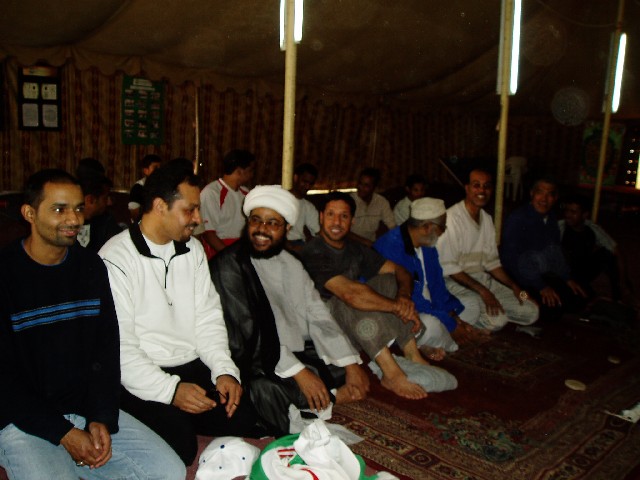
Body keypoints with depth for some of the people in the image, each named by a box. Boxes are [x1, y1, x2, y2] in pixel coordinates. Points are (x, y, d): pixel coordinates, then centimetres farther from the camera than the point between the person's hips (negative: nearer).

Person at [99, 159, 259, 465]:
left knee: (242, 420, -12)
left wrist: (225, 370, -7)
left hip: (193, 366, 6)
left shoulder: (193, 250, 9)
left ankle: (181, 422, 12)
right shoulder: (115, 259, -12)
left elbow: (208, 318, 8)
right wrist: (170, 389, -23)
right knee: (180, 445, -24)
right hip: (143, 380, -6)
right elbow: (119, 346, -16)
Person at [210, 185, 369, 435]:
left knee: (358, 380, -3)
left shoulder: (291, 264, 11)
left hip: (299, 353, 7)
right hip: (256, 364, -6)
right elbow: (246, 333, -18)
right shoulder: (228, 266, -10)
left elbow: (318, 316, 5)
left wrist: (351, 364, -6)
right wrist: (298, 372, -23)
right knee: (265, 390, -36)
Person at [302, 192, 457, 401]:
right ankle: (392, 374, -32)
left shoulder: (355, 249, 5)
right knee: (355, 302, -34)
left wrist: (404, 295, -22)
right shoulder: (314, 253, -21)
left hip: (355, 323, 8)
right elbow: (349, 293, -34)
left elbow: (399, 271, 1)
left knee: (388, 281, -7)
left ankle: (413, 358, -12)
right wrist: (398, 306, -30)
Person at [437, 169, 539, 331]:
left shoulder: (487, 219, 10)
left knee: (531, 311, -1)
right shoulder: (452, 217, -17)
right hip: (456, 283, -8)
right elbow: (448, 267, -18)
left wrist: (515, 287, 2)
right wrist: (482, 290, -20)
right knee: (497, 320, -28)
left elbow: (491, 261, 14)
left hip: (482, 279, 8)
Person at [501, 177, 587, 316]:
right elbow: (510, 257, -22)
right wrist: (541, 287, -22)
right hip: (525, 281, -8)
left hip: (548, 277, 8)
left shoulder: (552, 218, 8)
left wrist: (568, 278, 7)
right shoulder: (517, 219, -17)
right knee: (554, 304, -24)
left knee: (578, 300, -5)